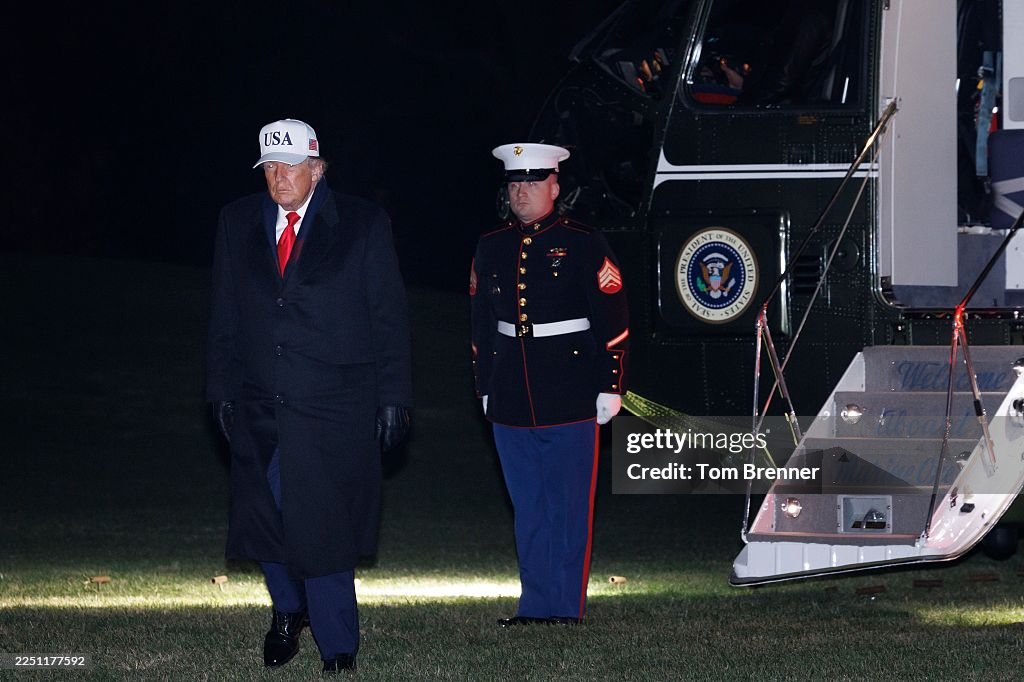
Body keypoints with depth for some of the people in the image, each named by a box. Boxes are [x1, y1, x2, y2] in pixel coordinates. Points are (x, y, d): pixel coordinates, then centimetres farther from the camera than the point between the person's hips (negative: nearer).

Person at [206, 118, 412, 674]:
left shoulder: (362, 226, -1)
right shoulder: (238, 223, 8)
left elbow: (389, 317, 0)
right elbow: (224, 315, 13)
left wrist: (393, 398, -4)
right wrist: (222, 389, 7)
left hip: (333, 409, -3)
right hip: (259, 405, 3)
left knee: (324, 529, -3)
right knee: (265, 519, 4)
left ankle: (338, 649, 9)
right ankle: (289, 608, 33)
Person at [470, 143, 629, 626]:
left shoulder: (583, 246, -3)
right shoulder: (491, 248, 11)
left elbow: (613, 323, -4)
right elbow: (481, 323, 17)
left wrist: (610, 387, -8)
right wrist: (485, 388, 16)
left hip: (570, 400, -4)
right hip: (511, 400, 5)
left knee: (569, 507, 0)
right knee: (528, 508, 9)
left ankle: (565, 607, 4)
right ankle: (534, 604, 15)